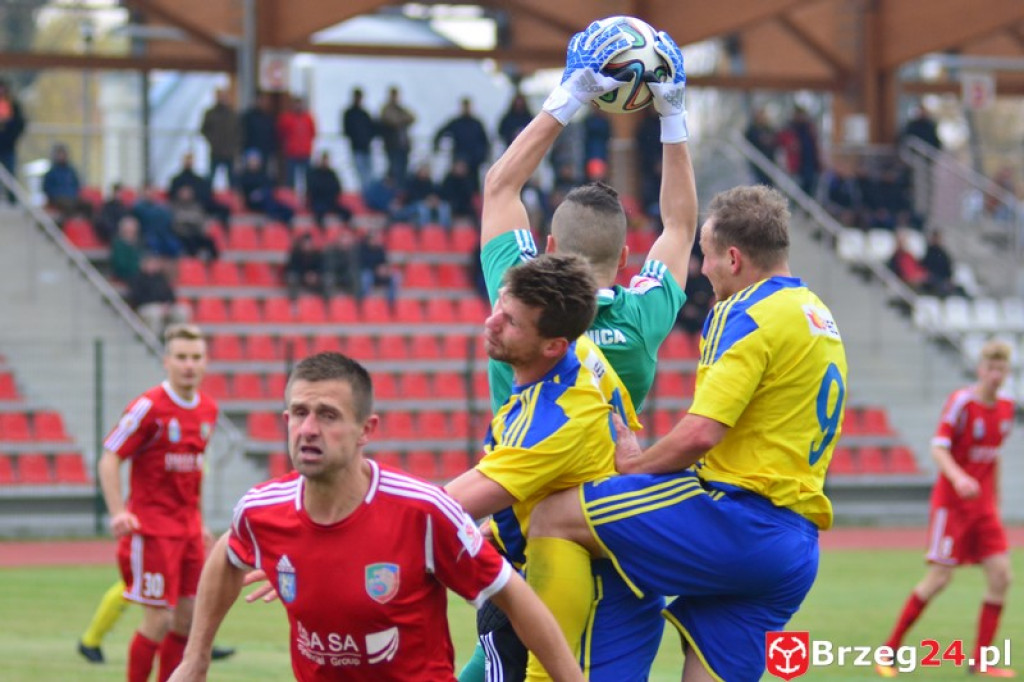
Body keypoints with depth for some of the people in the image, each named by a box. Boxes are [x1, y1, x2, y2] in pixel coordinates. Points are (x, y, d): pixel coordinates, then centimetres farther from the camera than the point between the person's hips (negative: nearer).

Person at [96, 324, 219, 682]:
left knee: (188, 617, 7)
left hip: (189, 528, 7)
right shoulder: (149, 407, -13)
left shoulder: (208, 410, 8)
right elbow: (109, 460, -13)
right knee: (159, 619, -8)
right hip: (152, 528, -7)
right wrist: (118, 514, -24)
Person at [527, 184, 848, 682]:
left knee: (555, 516, -10)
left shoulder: (755, 316, -8)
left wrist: (634, 463, -1)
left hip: (740, 523, -9)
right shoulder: (819, 318, 22)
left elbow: (700, 433, -19)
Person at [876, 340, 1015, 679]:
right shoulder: (961, 402, -13)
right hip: (952, 502, -6)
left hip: (983, 505, 6)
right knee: (939, 578, -9)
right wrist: (958, 478, -39)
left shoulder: (1006, 406, 8)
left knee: (1000, 575, -6)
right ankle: (890, 649, 3)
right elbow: (939, 448, -22)